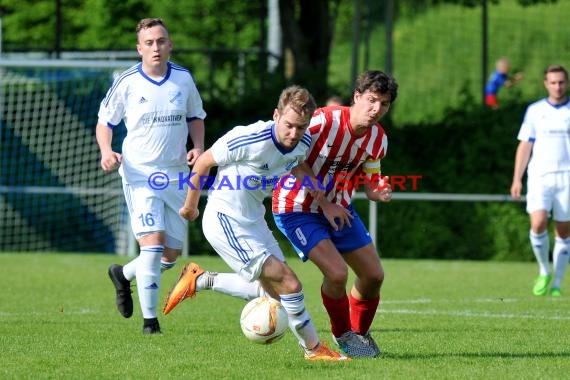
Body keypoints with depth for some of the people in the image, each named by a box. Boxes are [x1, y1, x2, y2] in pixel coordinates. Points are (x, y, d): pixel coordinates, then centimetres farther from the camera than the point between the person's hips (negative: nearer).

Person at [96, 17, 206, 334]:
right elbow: (105, 121, 3)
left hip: (176, 174, 4)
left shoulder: (184, 79, 2)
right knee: (153, 242, -18)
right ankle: (149, 319, -9)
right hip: (140, 173, -4)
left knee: (173, 252, 7)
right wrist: (106, 151, -16)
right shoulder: (126, 82, -7)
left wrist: (198, 147, -2)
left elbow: (196, 117, 17)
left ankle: (124, 275, 36)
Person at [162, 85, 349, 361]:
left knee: (274, 291, 15)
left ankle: (200, 281, 25)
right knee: (288, 284, -14)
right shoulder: (249, 140, -28)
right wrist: (190, 206, 0)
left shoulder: (303, 143, -7)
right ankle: (313, 348, 1)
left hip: (253, 220, 8)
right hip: (226, 220, -8)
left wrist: (308, 178, -1)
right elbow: (203, 163, -13)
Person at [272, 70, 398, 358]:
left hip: (339, 209, 7)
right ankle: (343, 335, 4)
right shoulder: (324, 121, -25)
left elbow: (370, 183, 8)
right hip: (297, 209, -7)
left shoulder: (378, 139, -4)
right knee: (337, 272, -22)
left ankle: (360, 332, 31)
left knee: (374, 275, 4)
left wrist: (379, 193, -18)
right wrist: (325, 204, -18)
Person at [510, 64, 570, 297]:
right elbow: (525, 145, 8)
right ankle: (544, 272, 4)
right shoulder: (534, 111, 8)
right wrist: (517, 179, 1)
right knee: (538, 224, -18)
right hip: (540, 176, 0)